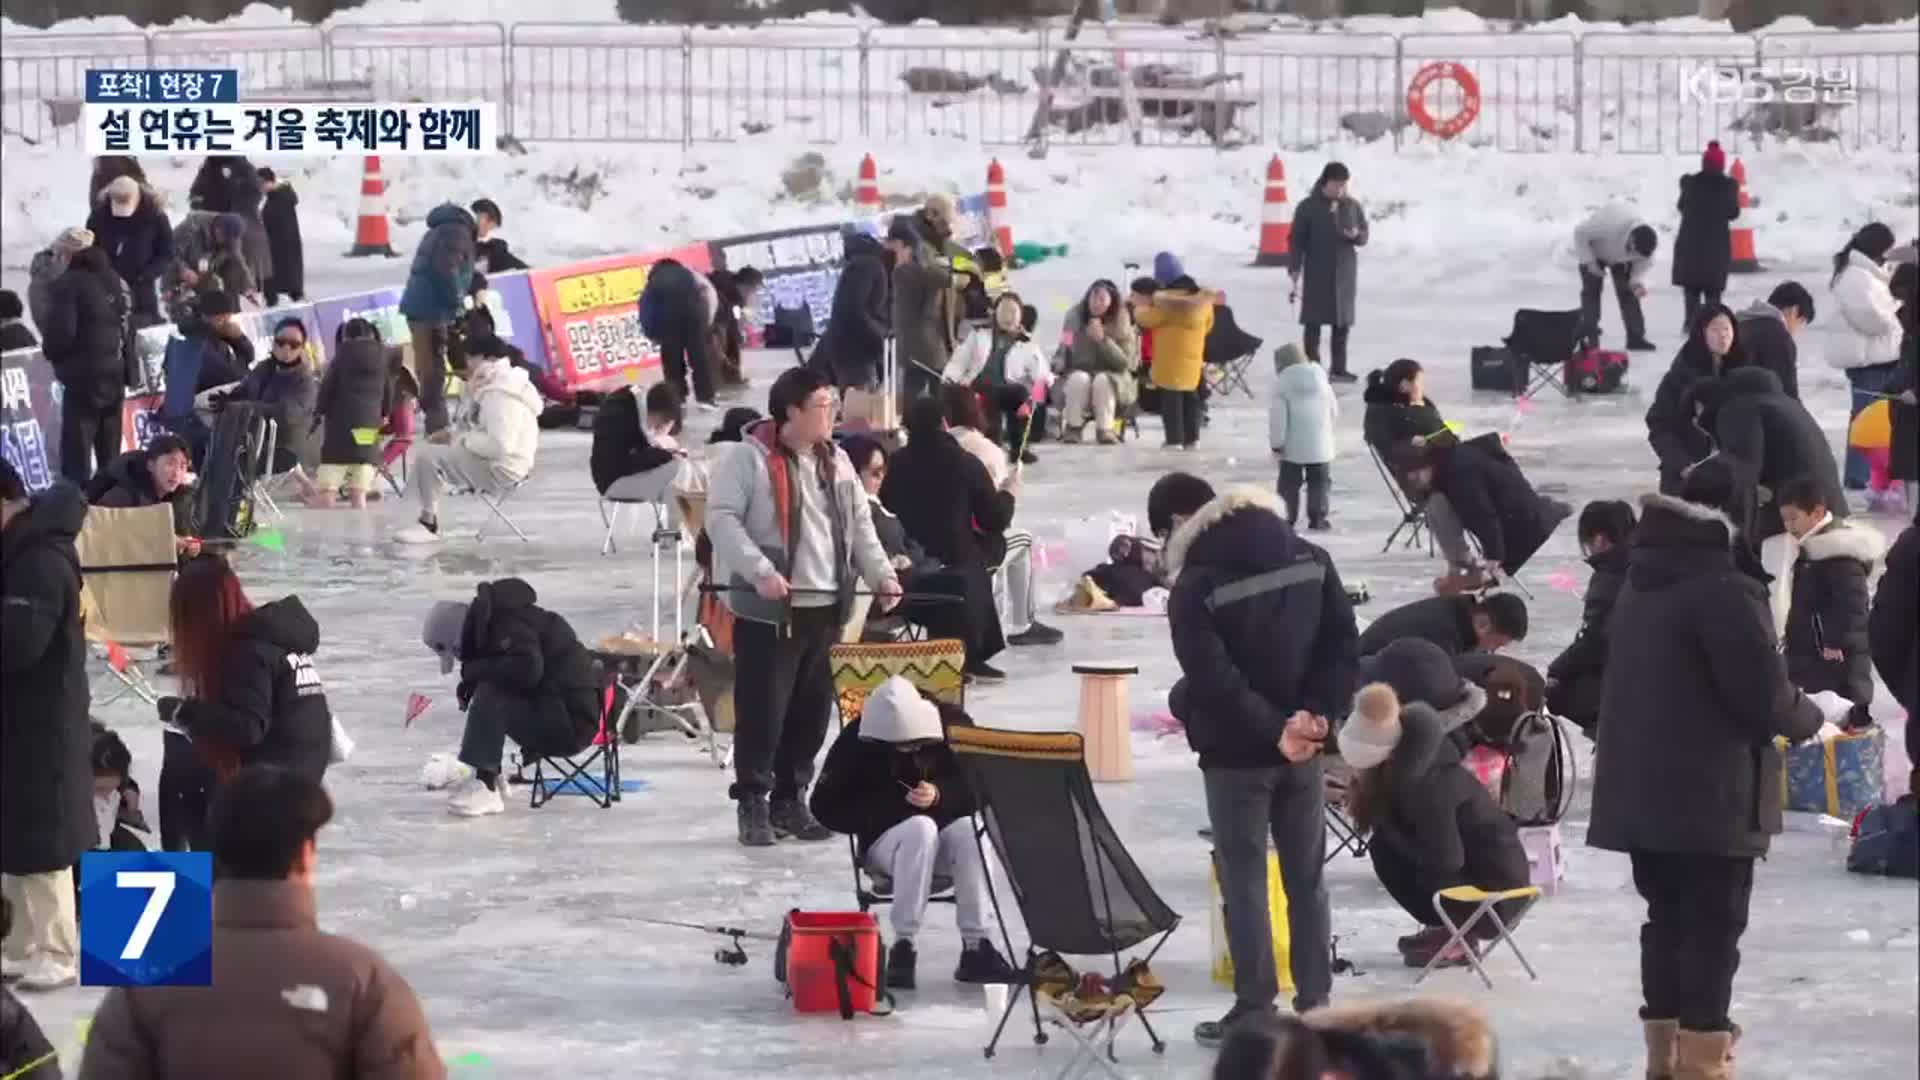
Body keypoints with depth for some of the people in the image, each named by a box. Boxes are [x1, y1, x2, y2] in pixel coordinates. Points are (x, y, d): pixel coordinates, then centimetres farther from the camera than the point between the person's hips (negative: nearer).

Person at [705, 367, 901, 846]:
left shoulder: (836, 462, 14)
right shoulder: (748, 459, -8)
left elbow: (860, 525, 18)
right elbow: (722, 519, -14)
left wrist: (881, 574, 3)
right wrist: (760, 570, -24)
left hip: (827, 608, 6)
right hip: (767, 611, -6)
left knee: (812, 709, 9)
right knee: (763, 710, -5)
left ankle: (790, 799, 20)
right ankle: (753, 804, 4)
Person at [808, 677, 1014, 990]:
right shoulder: (856, 741, -10)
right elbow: (826, 807, -7)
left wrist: (939, 795, -23)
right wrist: (895, 807, -16)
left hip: (947, 827, 2)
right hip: (886, 841, -2)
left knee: (969, 832, -33)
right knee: (921, 828, -36)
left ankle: (976, 946, -34)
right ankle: (903, 946, -36)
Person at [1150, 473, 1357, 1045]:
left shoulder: (1195, 589, -15)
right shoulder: (1309, 558, 2)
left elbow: (1213, 680, -20)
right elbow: (1342, 642, 1)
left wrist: (1273, 731, -13)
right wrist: (1318, 713, -4)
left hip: (1236, 753, -5)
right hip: (1303, 750, 5)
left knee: (1244, 883, 3)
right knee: (1307, 877, 12)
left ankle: (1256, 1010, 5)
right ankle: (1315, 1003, 15)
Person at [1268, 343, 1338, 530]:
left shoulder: (1282, 382, -8)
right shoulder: (1321, 377, 7)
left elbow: (1277, 416, -13)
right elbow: (1334, 411, 15)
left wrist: (1276, 443, -8)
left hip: (1293, 445, -3)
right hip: (1320, 444, 3)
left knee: (1289, 483, 8)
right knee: (1319, 482, 9)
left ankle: (1287, 518, 9)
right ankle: (1317, 518, 5)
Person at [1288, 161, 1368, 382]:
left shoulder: (1352, 206, 5)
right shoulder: (1308, 207, -4)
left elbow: (1364, 237, 10)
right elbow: (1297, 241, -3)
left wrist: (1356, 235, -14)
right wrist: (1294, 270, -10)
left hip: (1345, 272, 3)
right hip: (1316, 273, -3)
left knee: (1343, 322, 6)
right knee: (1314, 321, -5)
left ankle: (1339, 368, 12)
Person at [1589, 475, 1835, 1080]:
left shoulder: (1641, 587, 12)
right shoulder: (1724, 592, -18)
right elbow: (1762, 693, -18)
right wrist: (1807, 717, 3)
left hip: (1642, 789, 8)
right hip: (1711, 798, -8)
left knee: (1668, 918, 14)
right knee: (1714, 925, -2)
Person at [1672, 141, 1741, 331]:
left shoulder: (1690, 182, -5)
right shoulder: (1728, 185, -8)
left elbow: (1682, 206, 7)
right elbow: (1733, 213, 0)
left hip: (1691, 241, 1)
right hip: (1717, 242, -1)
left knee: (1691, 287, 11)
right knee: (1713, 288, 6)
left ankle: (1691, 322, 3)